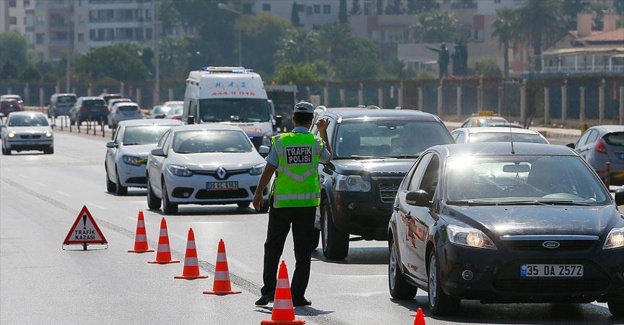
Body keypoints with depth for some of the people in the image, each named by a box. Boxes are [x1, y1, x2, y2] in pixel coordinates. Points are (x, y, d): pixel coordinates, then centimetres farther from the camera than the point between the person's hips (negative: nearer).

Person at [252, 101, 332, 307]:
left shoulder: (280, 141, -5)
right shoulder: (316, 142, -2)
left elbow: (269, 170, -6)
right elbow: (327, 157, 19)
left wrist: (258, 194, 4)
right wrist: (323, 132, 28)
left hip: (282, 201, -1)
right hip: (307, 203, 1)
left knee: (273, 248, 9)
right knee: (303, 251, 6)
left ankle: (268, 290, 0)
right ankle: (297, 295, 4)